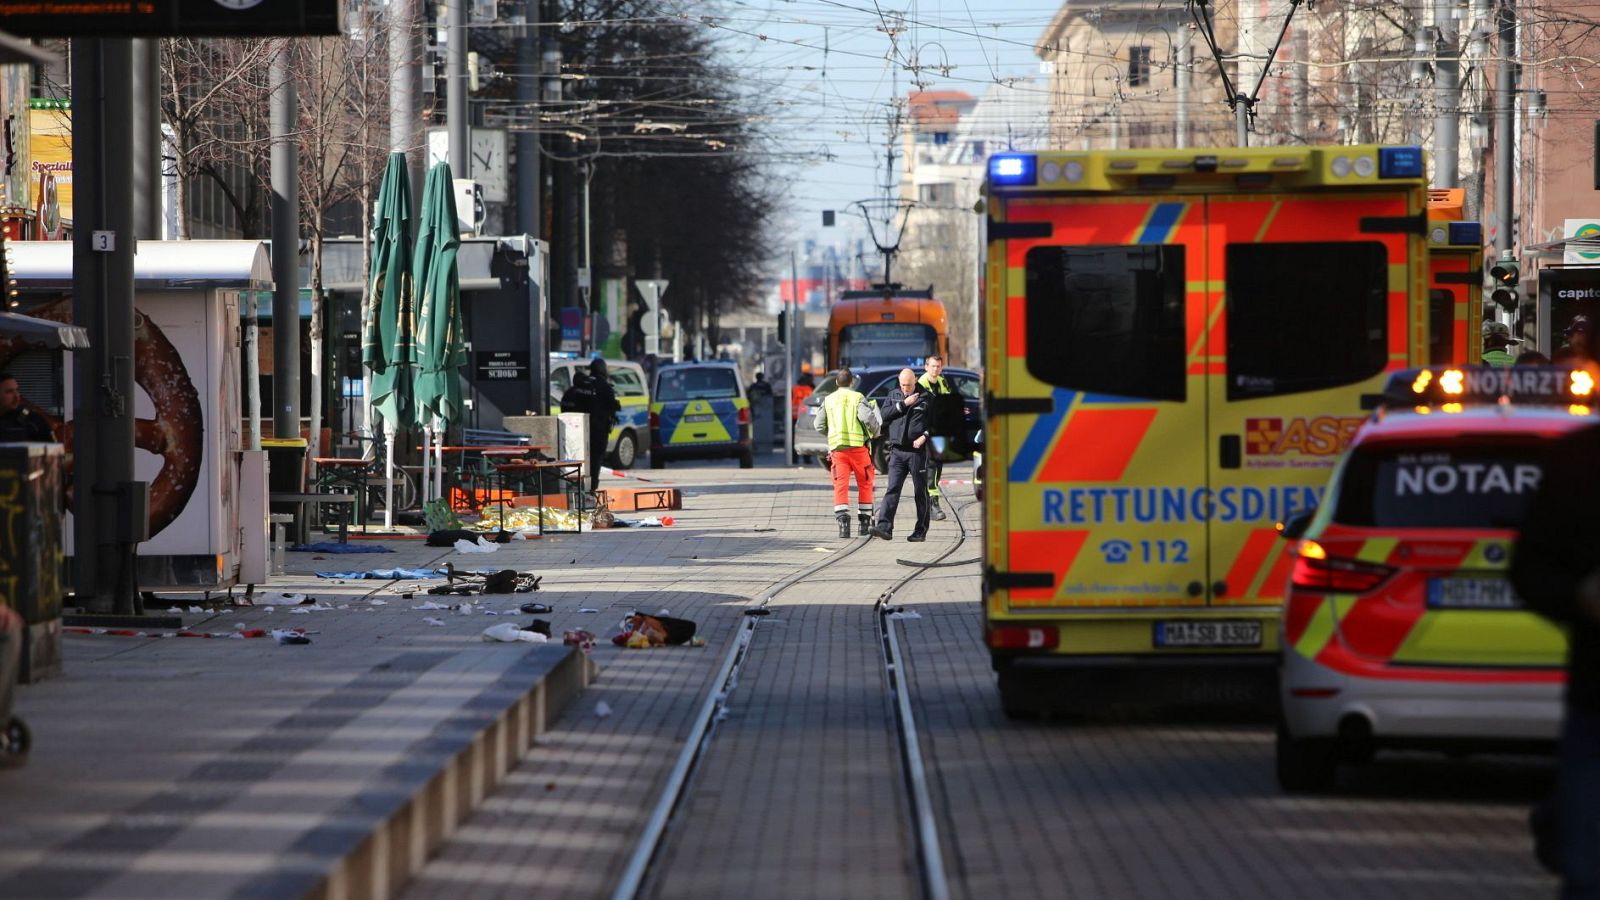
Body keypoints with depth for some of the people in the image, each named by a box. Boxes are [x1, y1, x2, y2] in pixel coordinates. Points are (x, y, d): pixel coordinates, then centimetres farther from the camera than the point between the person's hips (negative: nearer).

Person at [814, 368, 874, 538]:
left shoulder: (828, 400, 9)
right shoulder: (857, 398, 0)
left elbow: (819, 425, 6)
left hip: (837, 448, 2)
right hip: (857, 446, -2)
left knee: (840, 486, -2)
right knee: (864, 484, 12)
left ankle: (843, 521, -19)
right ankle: (865, 523, 13)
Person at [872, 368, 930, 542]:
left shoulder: (926, 398, 2)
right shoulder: (893, 395, 13)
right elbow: (885, 415, 0)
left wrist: (924, 437, -13)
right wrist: (903, 404, -7)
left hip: (917, 451, -2)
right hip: (897, 450, 2)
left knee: (920, 492, 4)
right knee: (892, 489, -8)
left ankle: (921, 531, 10)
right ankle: (885, 526, -16)